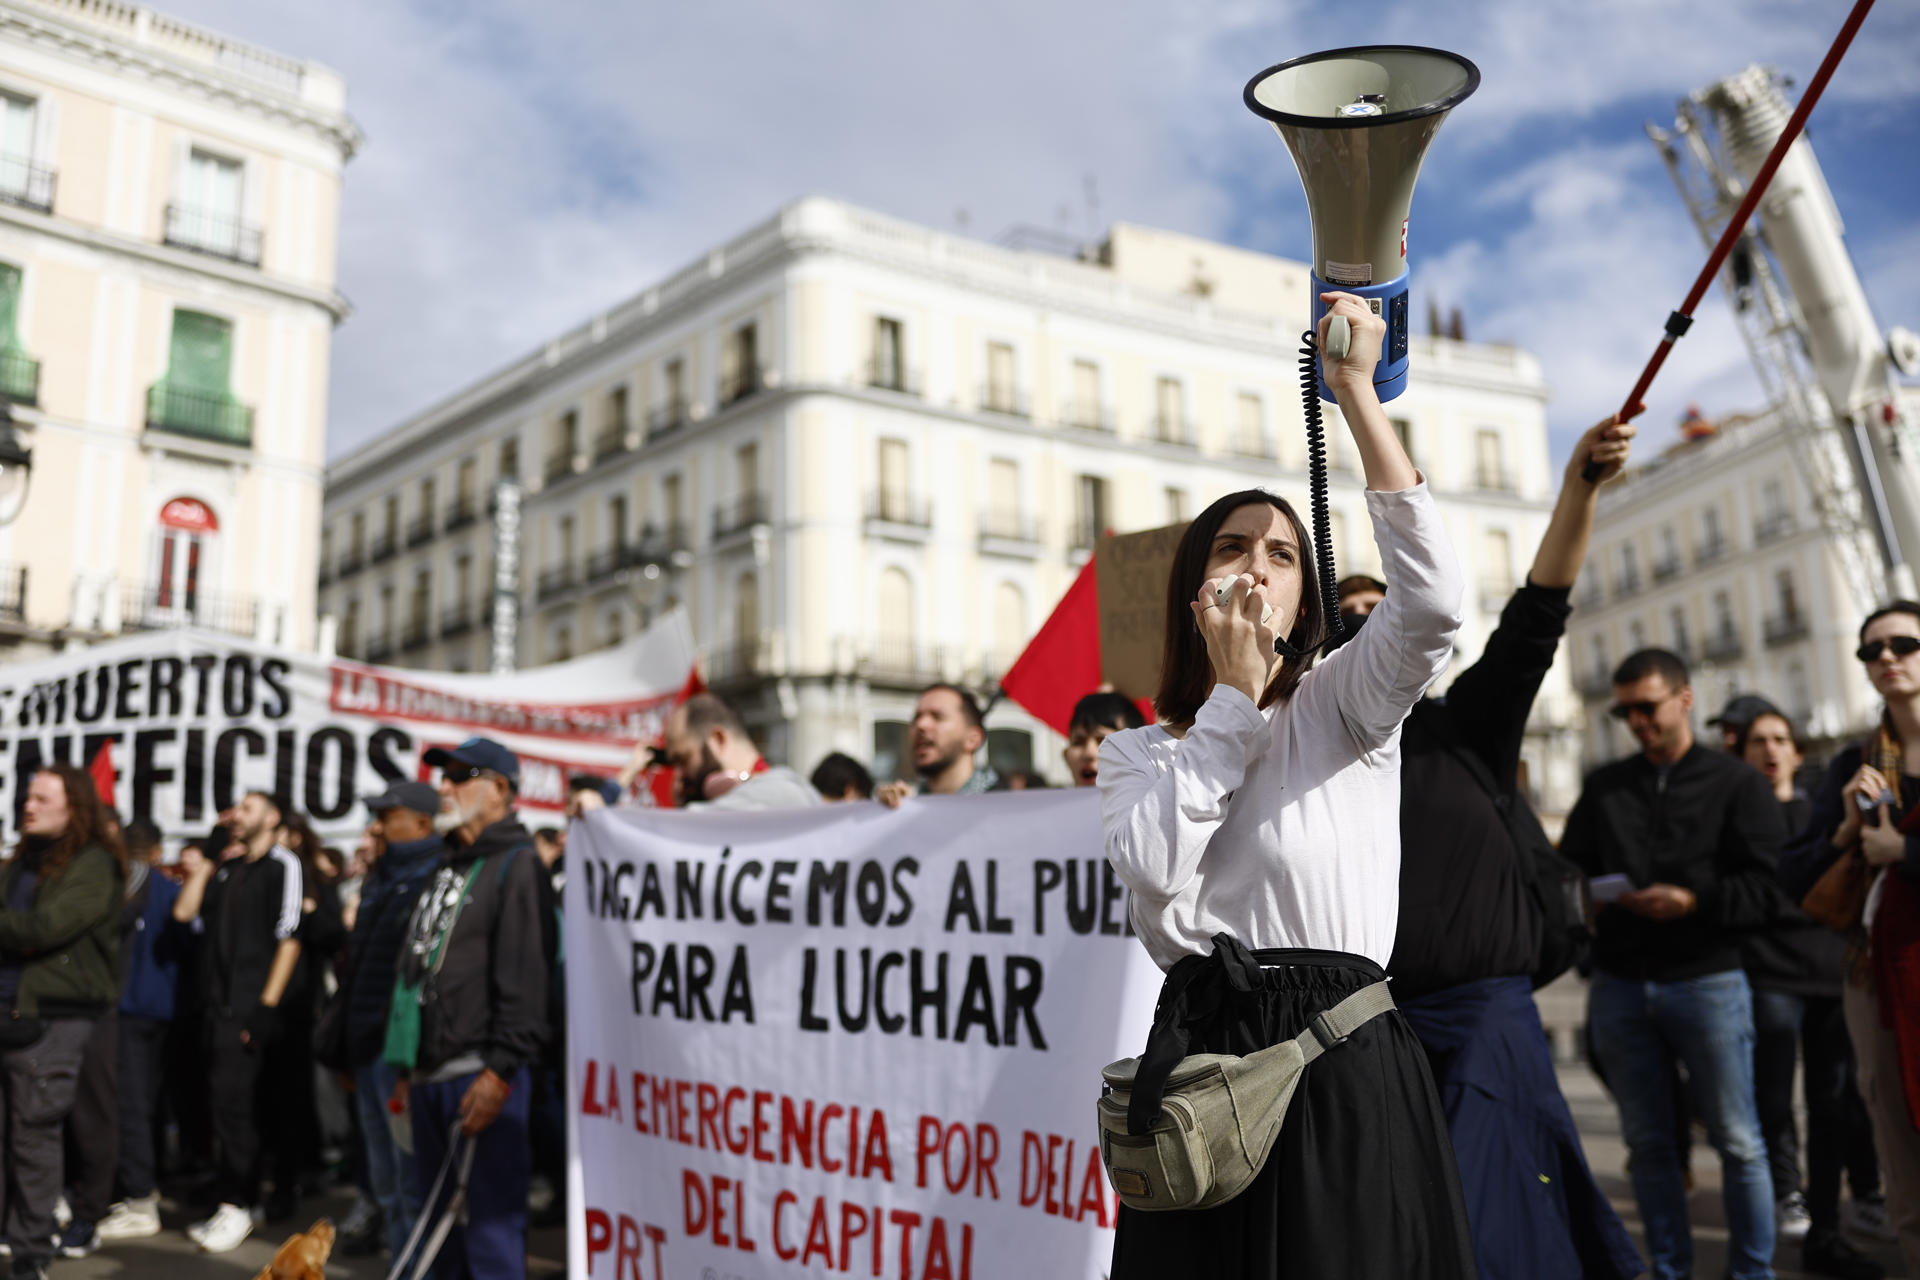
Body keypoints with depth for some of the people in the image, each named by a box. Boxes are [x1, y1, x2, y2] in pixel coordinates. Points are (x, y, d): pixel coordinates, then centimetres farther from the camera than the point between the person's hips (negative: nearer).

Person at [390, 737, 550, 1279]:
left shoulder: (516, 865, -7)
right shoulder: (446, 869, 20)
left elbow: (524, 977, -16)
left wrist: (500, 1071, -21)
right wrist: (408, 1070, 20)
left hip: (482, 1076, -9)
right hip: (430, 1074, 9)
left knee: (489, 1217, -5)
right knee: (437, 1219, 15)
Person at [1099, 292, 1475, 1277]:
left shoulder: (1342, 706, 7)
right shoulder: (1135, 750, 12)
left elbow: (1432, 602, -13)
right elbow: (1154, 870, -9)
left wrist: (1356, 392, -14)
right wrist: (1234, 693, -3)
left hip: (1348, 1056, -1)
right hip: (1201, 1051, 2)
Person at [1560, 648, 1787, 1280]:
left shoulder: (1736, 783, 3)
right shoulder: (1603, 785, 14)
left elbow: (1765, 889, -6)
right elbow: (1569, 867, 13)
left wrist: (1694, 901, -21)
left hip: (1707, 979, -3)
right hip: (1619, 984, 3)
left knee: (1737, 1142, 3)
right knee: (1648, 1143, 9)